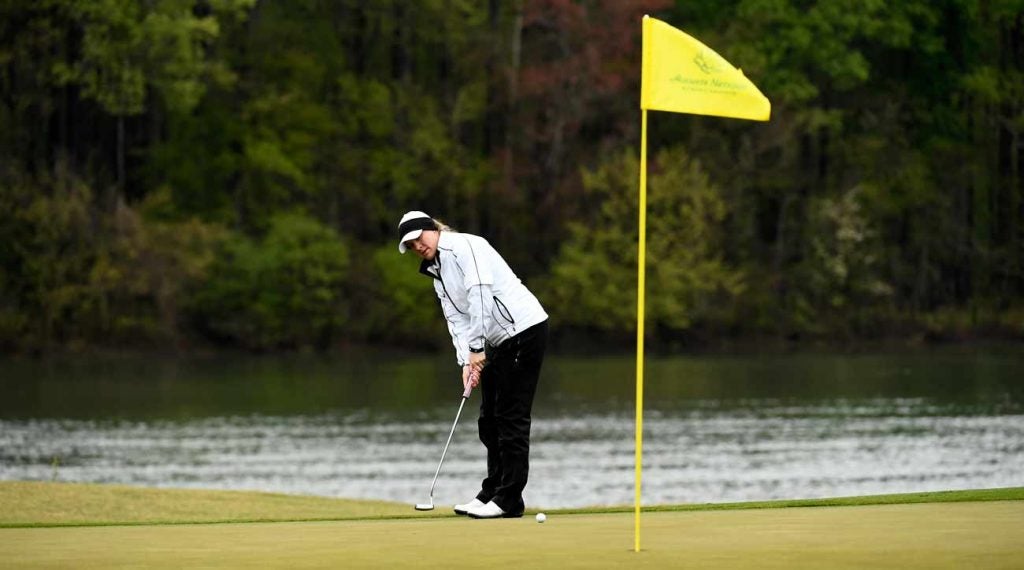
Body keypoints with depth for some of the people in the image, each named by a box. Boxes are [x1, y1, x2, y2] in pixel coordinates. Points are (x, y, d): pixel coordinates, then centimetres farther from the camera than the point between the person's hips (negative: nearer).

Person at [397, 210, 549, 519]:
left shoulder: (466, 247, -13)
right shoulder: (437, 272, 15)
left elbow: (480, 295, -23)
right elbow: (457, 318, 9)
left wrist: (476, 348, -23)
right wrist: (466, 361, -6)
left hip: (524, 329, -10)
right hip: (498, 340, 10)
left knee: (511, 416, -9)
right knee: (489, 418, 12)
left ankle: (509, 499, -7)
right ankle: (492, 492, 19)